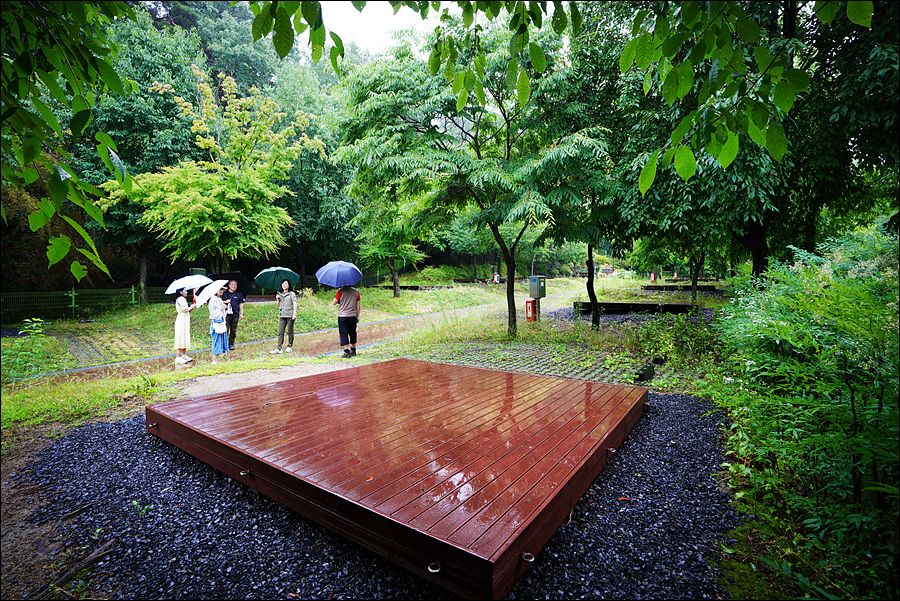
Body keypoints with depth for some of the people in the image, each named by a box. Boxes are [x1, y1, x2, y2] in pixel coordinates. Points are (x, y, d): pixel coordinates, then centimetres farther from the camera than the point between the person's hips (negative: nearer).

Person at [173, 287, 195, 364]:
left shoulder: (183, 299, 19)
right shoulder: (181, 299, -11)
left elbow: (187, 311, 18)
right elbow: (185, 309, -20)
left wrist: (192, 307, 4)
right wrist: (192, 306, -5)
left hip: (185, 320, 10)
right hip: (182, 319, -10)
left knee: (185, 337, 12)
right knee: (180, 338, -9)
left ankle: (184, 355, 17)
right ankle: (178, 357, -8)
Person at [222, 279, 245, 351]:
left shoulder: (239, 294, 10)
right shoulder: (225, 293, 6)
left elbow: (241, 304, 14)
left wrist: (242, 313, 9)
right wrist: (225, 301, -9)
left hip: (235, 315, 2)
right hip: (226, 315, -1)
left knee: (233, 330, 5)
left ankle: (231, 344, 14)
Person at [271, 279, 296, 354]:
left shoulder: (291, 294, 3)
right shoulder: (280, 294, 18)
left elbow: (294, 304, -3)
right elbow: (279, 305, 22)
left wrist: (294, 314, -11)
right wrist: (278, 299, 2)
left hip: (290, 315, -4)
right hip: (282, 315, 4)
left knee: (290, 331, 2)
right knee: (280, 332, -3)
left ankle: (290, 346, 14)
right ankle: (279, 349, -7)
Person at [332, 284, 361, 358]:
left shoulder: (340, 291, -8)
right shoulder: (356, 291, 2)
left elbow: (334, 303, -6)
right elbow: (358, 305, 5)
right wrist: (357, 316, 12)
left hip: (342, 316, -3)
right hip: (352, 316, 4)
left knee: (343, 334, 1)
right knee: (352, 333, 16)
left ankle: (346, 352, -4)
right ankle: (353, 351, 26)